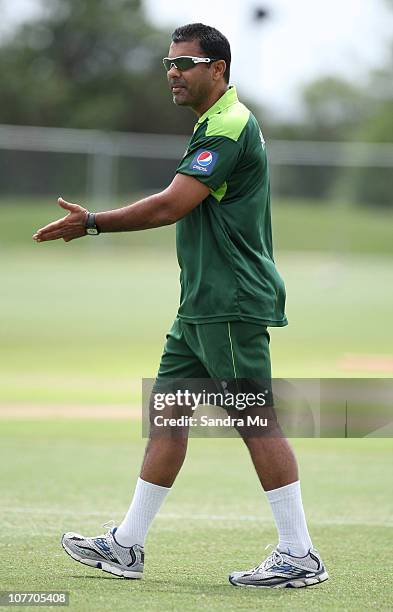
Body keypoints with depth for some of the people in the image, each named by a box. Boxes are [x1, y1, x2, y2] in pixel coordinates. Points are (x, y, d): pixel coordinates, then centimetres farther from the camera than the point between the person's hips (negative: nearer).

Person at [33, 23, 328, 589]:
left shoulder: (230, 127, -15)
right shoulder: (214, 125, 18)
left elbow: (171, 205, -22)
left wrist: (93, 223, -15)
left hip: (232, 305, -11)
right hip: (204, 304, 11)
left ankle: (300, 555, -3)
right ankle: (127, 546, 14)